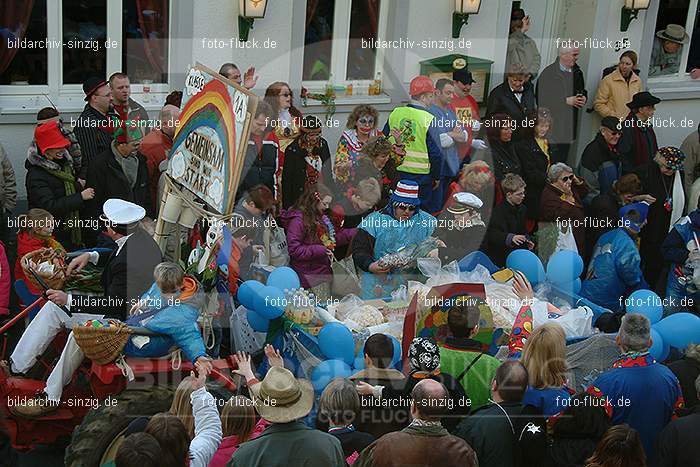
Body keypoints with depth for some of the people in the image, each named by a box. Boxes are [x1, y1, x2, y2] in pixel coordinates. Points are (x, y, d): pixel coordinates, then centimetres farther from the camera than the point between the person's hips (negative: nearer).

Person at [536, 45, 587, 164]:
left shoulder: (577, 72, 11)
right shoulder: (548, 73, -9)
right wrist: (566, 101, -18)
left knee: (562, 161, 9)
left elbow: (583, 91, 28)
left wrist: (583, 98, 2)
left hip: (569, 127, 6)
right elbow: (541, 99, -17)